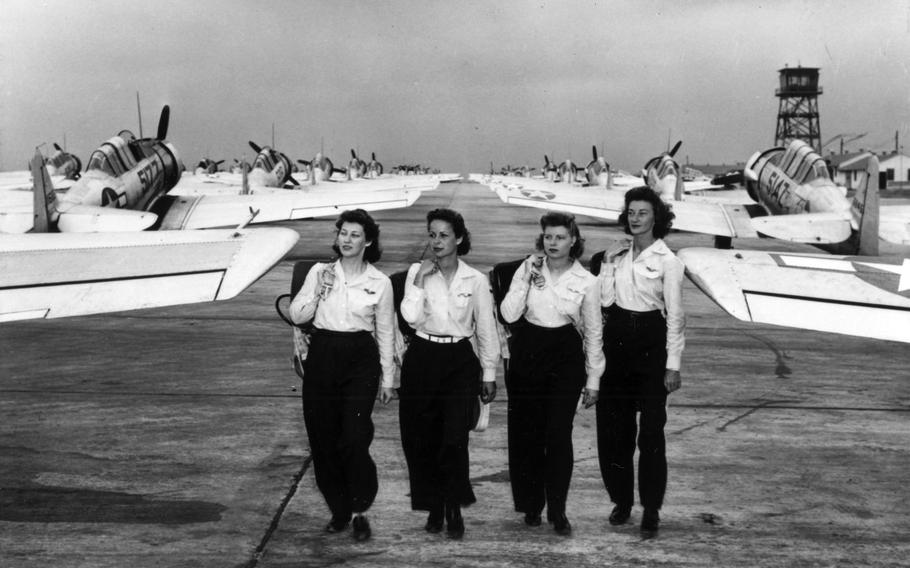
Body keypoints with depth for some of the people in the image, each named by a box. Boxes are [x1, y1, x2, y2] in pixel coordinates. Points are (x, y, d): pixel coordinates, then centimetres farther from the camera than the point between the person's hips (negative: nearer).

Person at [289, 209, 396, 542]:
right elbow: (297, 316, 4)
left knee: (354, 439, -11)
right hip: (322, 356, 2)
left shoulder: (380, 283, 1)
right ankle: (338, 510, 22)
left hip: (361, 359, -2)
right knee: (323, 437, 5)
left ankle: (360, 512, 7)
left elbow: (385, 333, 6)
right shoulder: (319, 272, 4)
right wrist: (319, 292, -12)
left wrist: (388, 378, 6)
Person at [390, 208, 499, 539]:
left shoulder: (476, 280, 0)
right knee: (421, 437, 4)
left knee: (454, 439, -9)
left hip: (460, 362, -1)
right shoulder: (417, 272, 2)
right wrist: (420, 280, -15)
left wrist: (489, 375, 6)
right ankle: (433, 506, 23)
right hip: (422, 359, 2)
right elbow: (411, 317, -11)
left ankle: (454, 510, 9)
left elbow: (486, 331, 5)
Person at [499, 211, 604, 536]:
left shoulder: (586, 281, -3)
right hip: (527, 354, 2)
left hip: (565, 357, -2)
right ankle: (531, 504, 24)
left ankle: (557, 510, 8)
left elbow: (593, 333, 3)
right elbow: (509, 314, -8)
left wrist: (593, 380, 3)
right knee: (525, 432, 7)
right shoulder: (527, 269, -1)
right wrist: (526, 281, -17)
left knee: (559, 434, -6)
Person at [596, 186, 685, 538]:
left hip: (650, 340, -5)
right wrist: (609, 264, -5)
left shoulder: (667, 261, -6)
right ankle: (621, 499, 23)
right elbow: (604, 299, 2)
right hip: (616, 338, 5)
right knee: (613, 424, 8)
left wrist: (673, 364, -10)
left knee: (651, 428, -3)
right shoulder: (616, 254, 8)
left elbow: (674, 316, -6)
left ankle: (651, 509, 7)